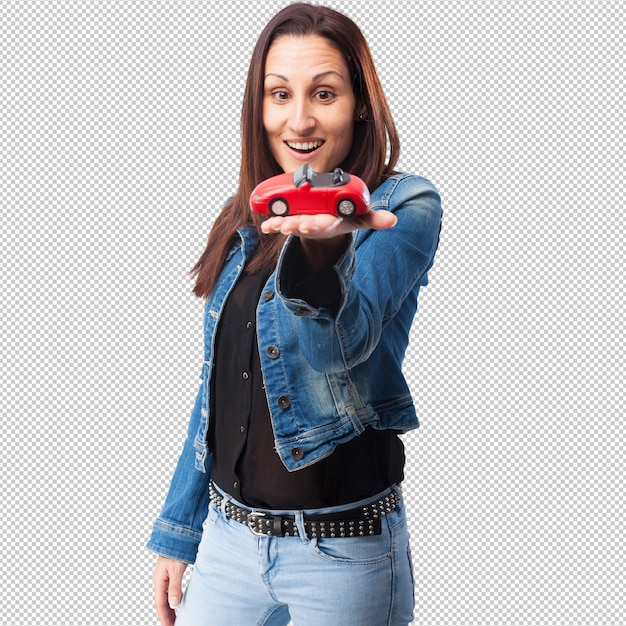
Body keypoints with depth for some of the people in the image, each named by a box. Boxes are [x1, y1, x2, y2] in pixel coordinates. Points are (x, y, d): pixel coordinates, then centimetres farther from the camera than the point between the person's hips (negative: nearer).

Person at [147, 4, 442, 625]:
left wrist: (311, 248, -46)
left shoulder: (403, 206, -10)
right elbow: (219, 385, 12)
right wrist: (177, 533, 13)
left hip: (341, 546, -5)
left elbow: (343, 345, -26)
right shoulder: (244, 223, 5)